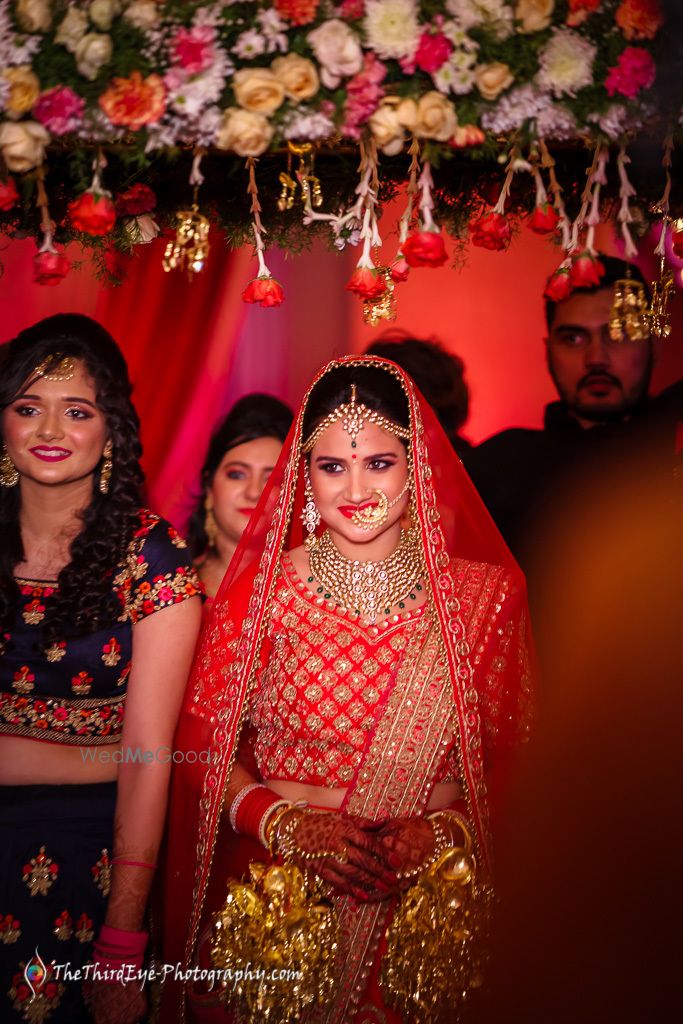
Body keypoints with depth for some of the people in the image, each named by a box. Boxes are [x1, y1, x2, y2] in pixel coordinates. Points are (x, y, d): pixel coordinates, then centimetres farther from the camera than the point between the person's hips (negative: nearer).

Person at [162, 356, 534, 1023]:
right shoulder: (258, 589, -1)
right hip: (273, 891, 0)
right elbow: (201, 743, 1)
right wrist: (288, 824, -13)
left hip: (424, 907, 1)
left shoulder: (485, 597, 0)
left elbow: (515, 761, 3)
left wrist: (445, 830, -13)